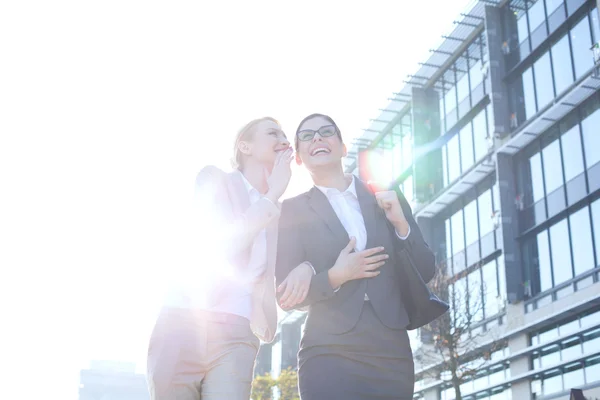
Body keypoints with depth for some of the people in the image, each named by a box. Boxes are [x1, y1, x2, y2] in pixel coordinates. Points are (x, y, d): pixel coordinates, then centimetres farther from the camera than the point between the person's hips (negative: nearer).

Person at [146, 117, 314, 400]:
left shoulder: (280, 214, 18)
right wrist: (272, 195, -3)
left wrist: (304, 269, -10)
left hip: (237, 337, 3)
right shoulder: (215, 179, 7)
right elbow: (218, 246, -7)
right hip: (184, 322, -3)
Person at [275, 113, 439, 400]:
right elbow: (288, 294, 1)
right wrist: (334, 277, -15)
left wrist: (400, 224, -6)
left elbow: (426, 272, 9)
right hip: (329, 354, -2)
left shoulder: (387, 199, 10)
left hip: (392, 352, 2)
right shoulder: (293, 210, 4)